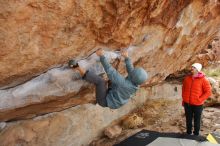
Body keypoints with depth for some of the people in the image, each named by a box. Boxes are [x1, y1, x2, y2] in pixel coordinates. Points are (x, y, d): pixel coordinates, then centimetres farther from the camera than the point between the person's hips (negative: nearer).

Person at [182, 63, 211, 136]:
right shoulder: (187, 78, 3)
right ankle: (188, 133, 31)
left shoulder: (203, 80, -10)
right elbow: (183, 89, 14)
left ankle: (196, 134, 27)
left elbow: (208, 92, -8)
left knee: (197, 120, 10)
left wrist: (199, 100, -13)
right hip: (187, 103, 4)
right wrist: (183, 99, 11)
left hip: (197, 105, -4)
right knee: (188, 119, 15)